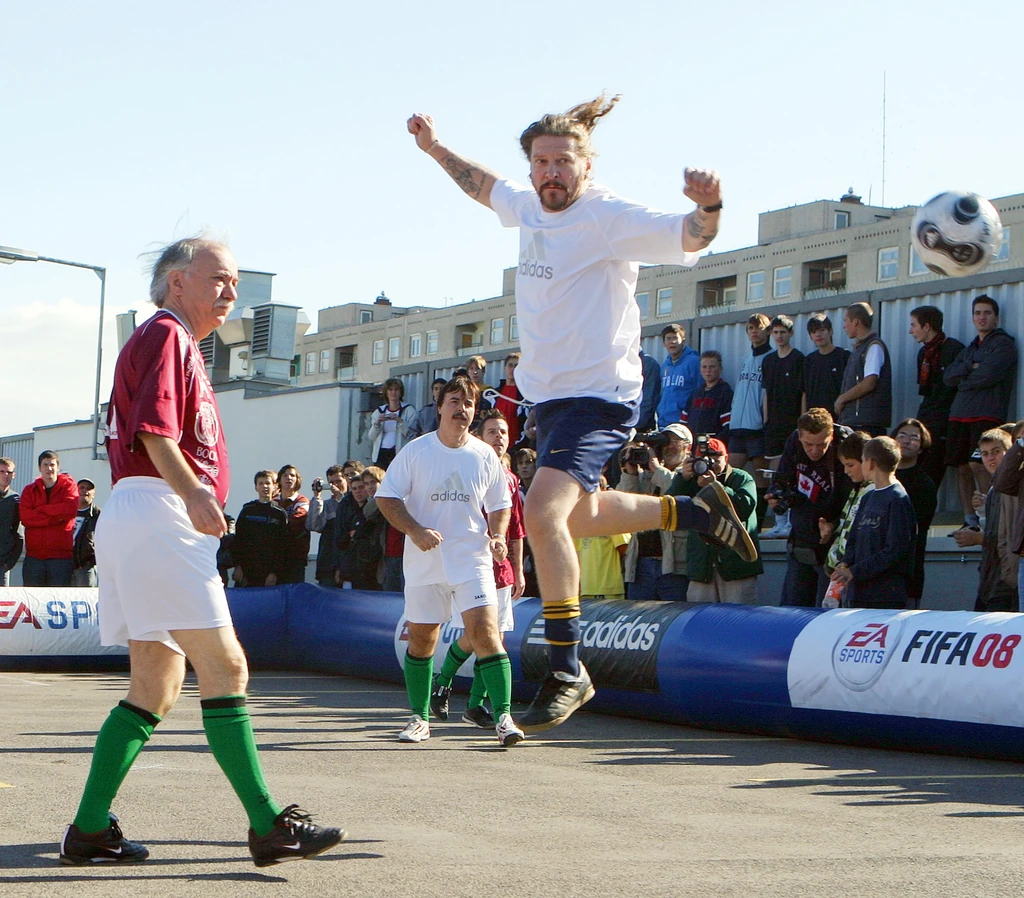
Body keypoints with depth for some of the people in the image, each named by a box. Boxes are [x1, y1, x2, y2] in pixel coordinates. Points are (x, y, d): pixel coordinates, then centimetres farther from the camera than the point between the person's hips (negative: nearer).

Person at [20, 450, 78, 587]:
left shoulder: (68, 485, 8)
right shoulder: (30, 490, 13)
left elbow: (71, 508, -12)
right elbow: (25, 517, -4)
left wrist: (40, 509, -5)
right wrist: (56, 518, -11)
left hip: (61, 556, -2)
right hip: (34, 556, 2)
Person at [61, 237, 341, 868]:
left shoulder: (177, 343, 28)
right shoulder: (167, 335, -3)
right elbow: (152, 426, -18)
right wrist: (192, 492, -30)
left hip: (141, 524, 11)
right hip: (157, 515, -11)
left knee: (155, 691, 9)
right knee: (224, 668, -12)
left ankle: (89, 831, 8)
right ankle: (269, 825, -12)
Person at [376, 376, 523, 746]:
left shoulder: (485, 455, 4)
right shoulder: (416, 451, 0)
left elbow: (500, 505, 15)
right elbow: (386, 497, 0)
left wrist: (497, 537, -4)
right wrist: (415, 531, -15)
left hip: (472, 560, 0)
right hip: (424, 562, 0)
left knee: (485, 631, -15)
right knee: (421, 638, 6)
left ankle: (503, 716, -15)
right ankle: (420, 717, 22)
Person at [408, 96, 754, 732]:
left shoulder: (610, 217, -17)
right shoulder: (529, 206, 5)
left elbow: (688, 237, -29)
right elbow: (486, 185, 28)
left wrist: (707, 208, -49)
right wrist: (436, 149, 27)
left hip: (600, 396, -9)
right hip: (548, 394, 9)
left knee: (544, 512, -26)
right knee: (579, 517, 24)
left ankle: (567, 672, -18)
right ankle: (698, 513, 44)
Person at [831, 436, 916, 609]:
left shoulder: (898, 499, -10)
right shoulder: (868, 498, 17)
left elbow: (895, 551, -16)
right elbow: (853, 539, 19)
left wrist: (854, 571, -17)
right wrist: (845, 564, -3)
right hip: (859, 593, 8)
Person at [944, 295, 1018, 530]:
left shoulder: (1004, 343, 2)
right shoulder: (970, 349, 26)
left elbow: (988, 374, -12)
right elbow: (948, 377, 12)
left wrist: (964, 379, 4)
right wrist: (971, 368, -5)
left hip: (987, 415, -7)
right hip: (960, 415, 7)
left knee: (978, 465, -17)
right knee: (962, 468, 3)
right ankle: (970, 521, 7)